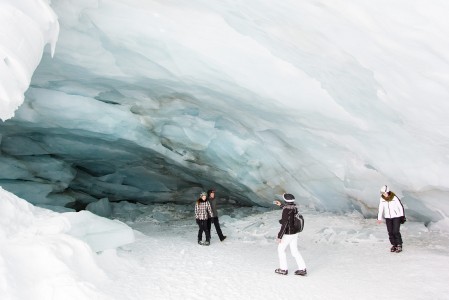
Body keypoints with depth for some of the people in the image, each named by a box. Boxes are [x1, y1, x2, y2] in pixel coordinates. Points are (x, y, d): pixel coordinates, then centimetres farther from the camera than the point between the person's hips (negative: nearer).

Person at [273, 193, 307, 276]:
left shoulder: (285, 211, -26)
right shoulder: (294, 207, -2)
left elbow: (284, 225, -26)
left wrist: (279, 236, -19)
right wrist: (280, 205, 27)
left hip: (288, 234, -8)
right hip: (295, 233, 8)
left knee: (281, 249, 13)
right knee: (295, 251, 17)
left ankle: (283, 269, 22)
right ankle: (302, 269, 16)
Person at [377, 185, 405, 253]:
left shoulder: (394, 198, -13)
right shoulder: (382, 199, -5)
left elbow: (400, 206, -4)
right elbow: (380, 209, -5)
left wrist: (402, 216, 1)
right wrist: (379, 218, -11)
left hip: (396, 216, -3)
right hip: (388, 217, 3)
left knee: (396, 232, -9)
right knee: (390, 232, 4)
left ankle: (399, 246, 4)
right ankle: (393, 245, 18)